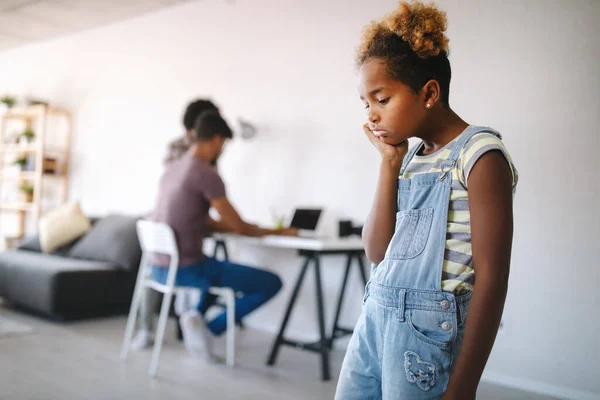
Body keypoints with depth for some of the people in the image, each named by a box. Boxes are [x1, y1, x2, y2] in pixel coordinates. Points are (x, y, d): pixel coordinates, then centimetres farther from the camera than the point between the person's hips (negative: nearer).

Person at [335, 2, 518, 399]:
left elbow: (491, 279, -15)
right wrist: (390, 163, -1)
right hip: (374, 320, 7)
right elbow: (378, 252, 4)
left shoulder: (480, 153, -12)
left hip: (428, 332, -7)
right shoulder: (412, 156, 10)